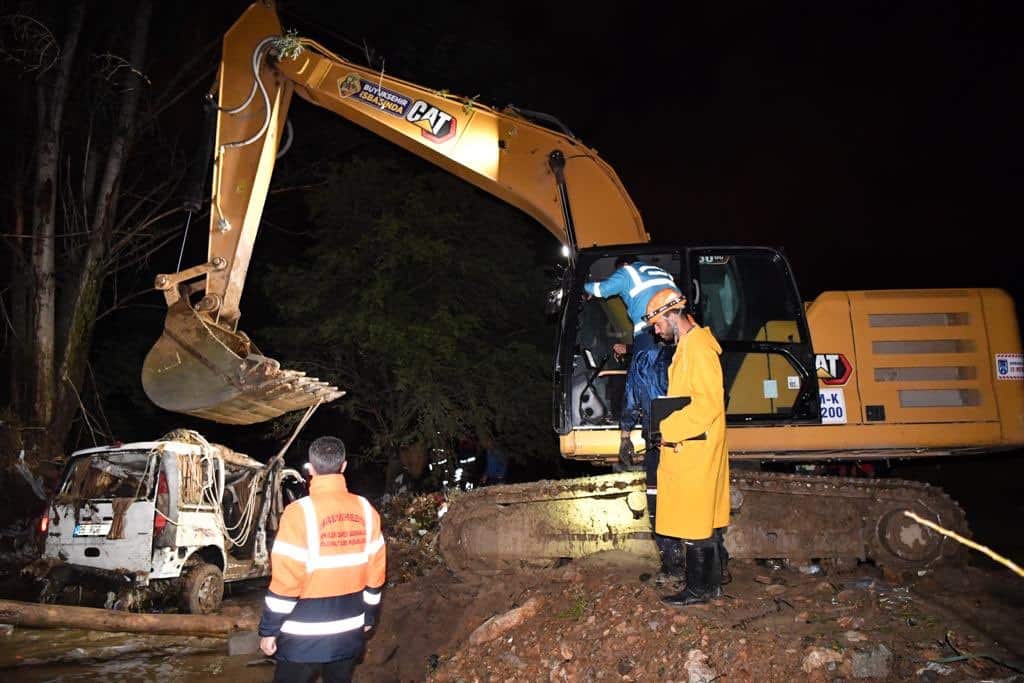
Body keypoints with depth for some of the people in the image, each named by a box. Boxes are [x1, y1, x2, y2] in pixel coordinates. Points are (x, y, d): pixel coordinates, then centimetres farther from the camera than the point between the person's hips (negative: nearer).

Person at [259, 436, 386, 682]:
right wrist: (369, 615, 17)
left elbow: (286, 579, -16)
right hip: (350, 632, 4)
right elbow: (375, 570, 4)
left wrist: (268, 629, -5)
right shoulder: (366, 510, -2)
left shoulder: (300, 512, -16)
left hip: (305, 635, -4)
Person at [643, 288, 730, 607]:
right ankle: (711, 583, 24)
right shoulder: (688, 345, 16)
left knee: (694, 521, -2)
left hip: (694, 449, -10)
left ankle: (699, 589, 7)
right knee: (708, 520, 15)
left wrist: (668, 430, -20)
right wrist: (667, 424, 13)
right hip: (691, 447, 10)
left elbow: (709, 403, -23)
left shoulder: (698, 347, -16)